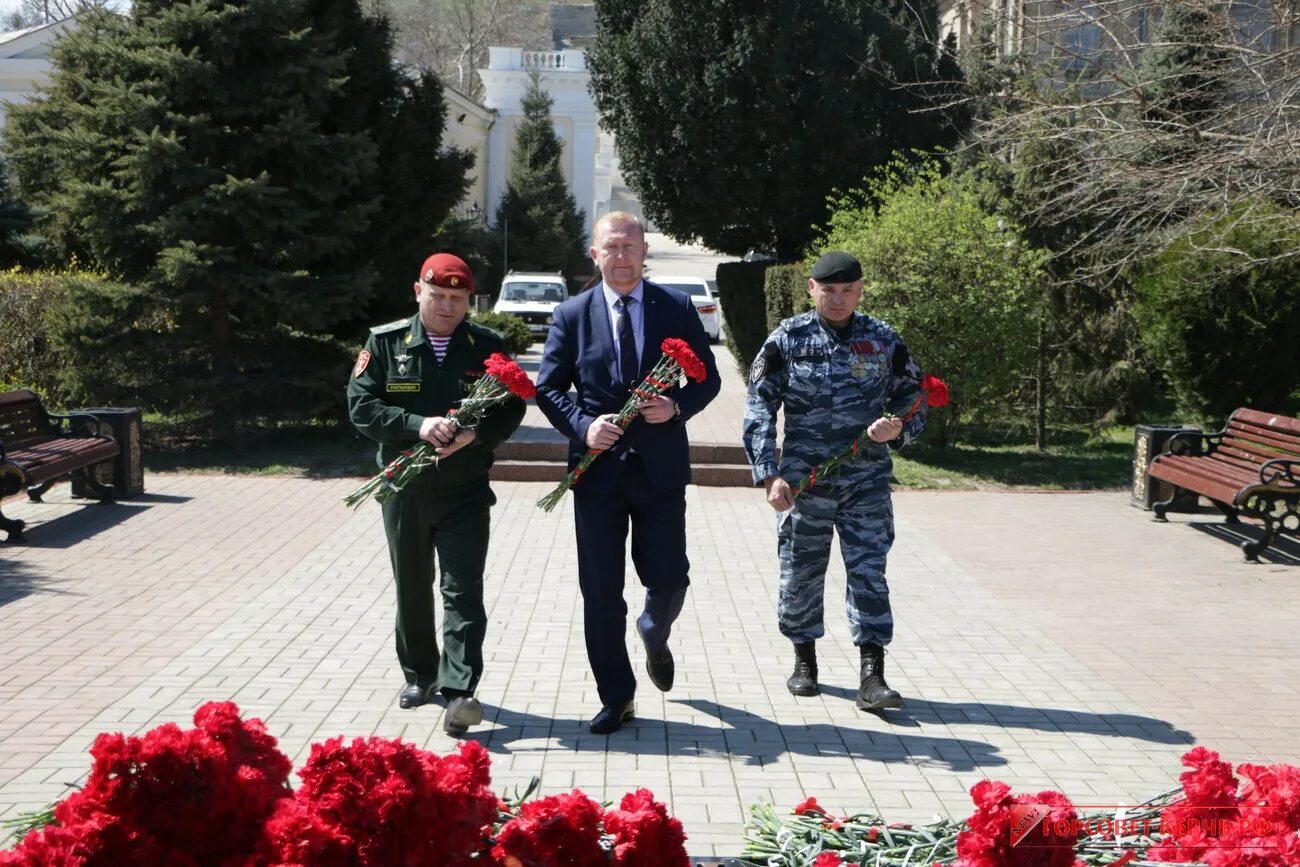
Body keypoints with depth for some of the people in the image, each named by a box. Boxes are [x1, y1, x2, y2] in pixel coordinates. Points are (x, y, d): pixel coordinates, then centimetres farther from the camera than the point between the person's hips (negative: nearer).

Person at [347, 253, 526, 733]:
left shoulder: (489, 346, 1)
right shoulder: (385, 342, 0)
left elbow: (512, 407, 0)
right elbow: (360, 405, -6)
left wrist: (476, 435, -20)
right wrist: (417, 426, -21)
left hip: (465, 490, -1)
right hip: (404, 489, 2)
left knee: (463, 591, -9)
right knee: (412, 588, 15)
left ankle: (459, 693, -12)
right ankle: (420, 675, 32)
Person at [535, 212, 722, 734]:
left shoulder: (678, 309, 3)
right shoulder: (572, 315, 3)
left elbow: (708, 378, 6)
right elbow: (548, 389, 4)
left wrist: (676, 407, -13)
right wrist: (583, 426, -13)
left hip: (661, 469, 0)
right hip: (597, 470, 0)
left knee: (668, 580, 4)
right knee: (601, 593, 3)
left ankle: (655, 637, 41)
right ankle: (616, 699, 17)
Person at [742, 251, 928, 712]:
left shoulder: (884, 340, 3)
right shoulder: (787, 339, -1)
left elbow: (914, 399, 11)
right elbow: (759, 409, -2)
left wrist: (897, 428, -12)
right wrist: (769, 474, -11)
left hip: (867, 480, 0)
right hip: (803, 479, 0)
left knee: (869, 574, -5)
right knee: (801, 572, 9)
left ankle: (872, 677, -4)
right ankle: (804, 661, 30)